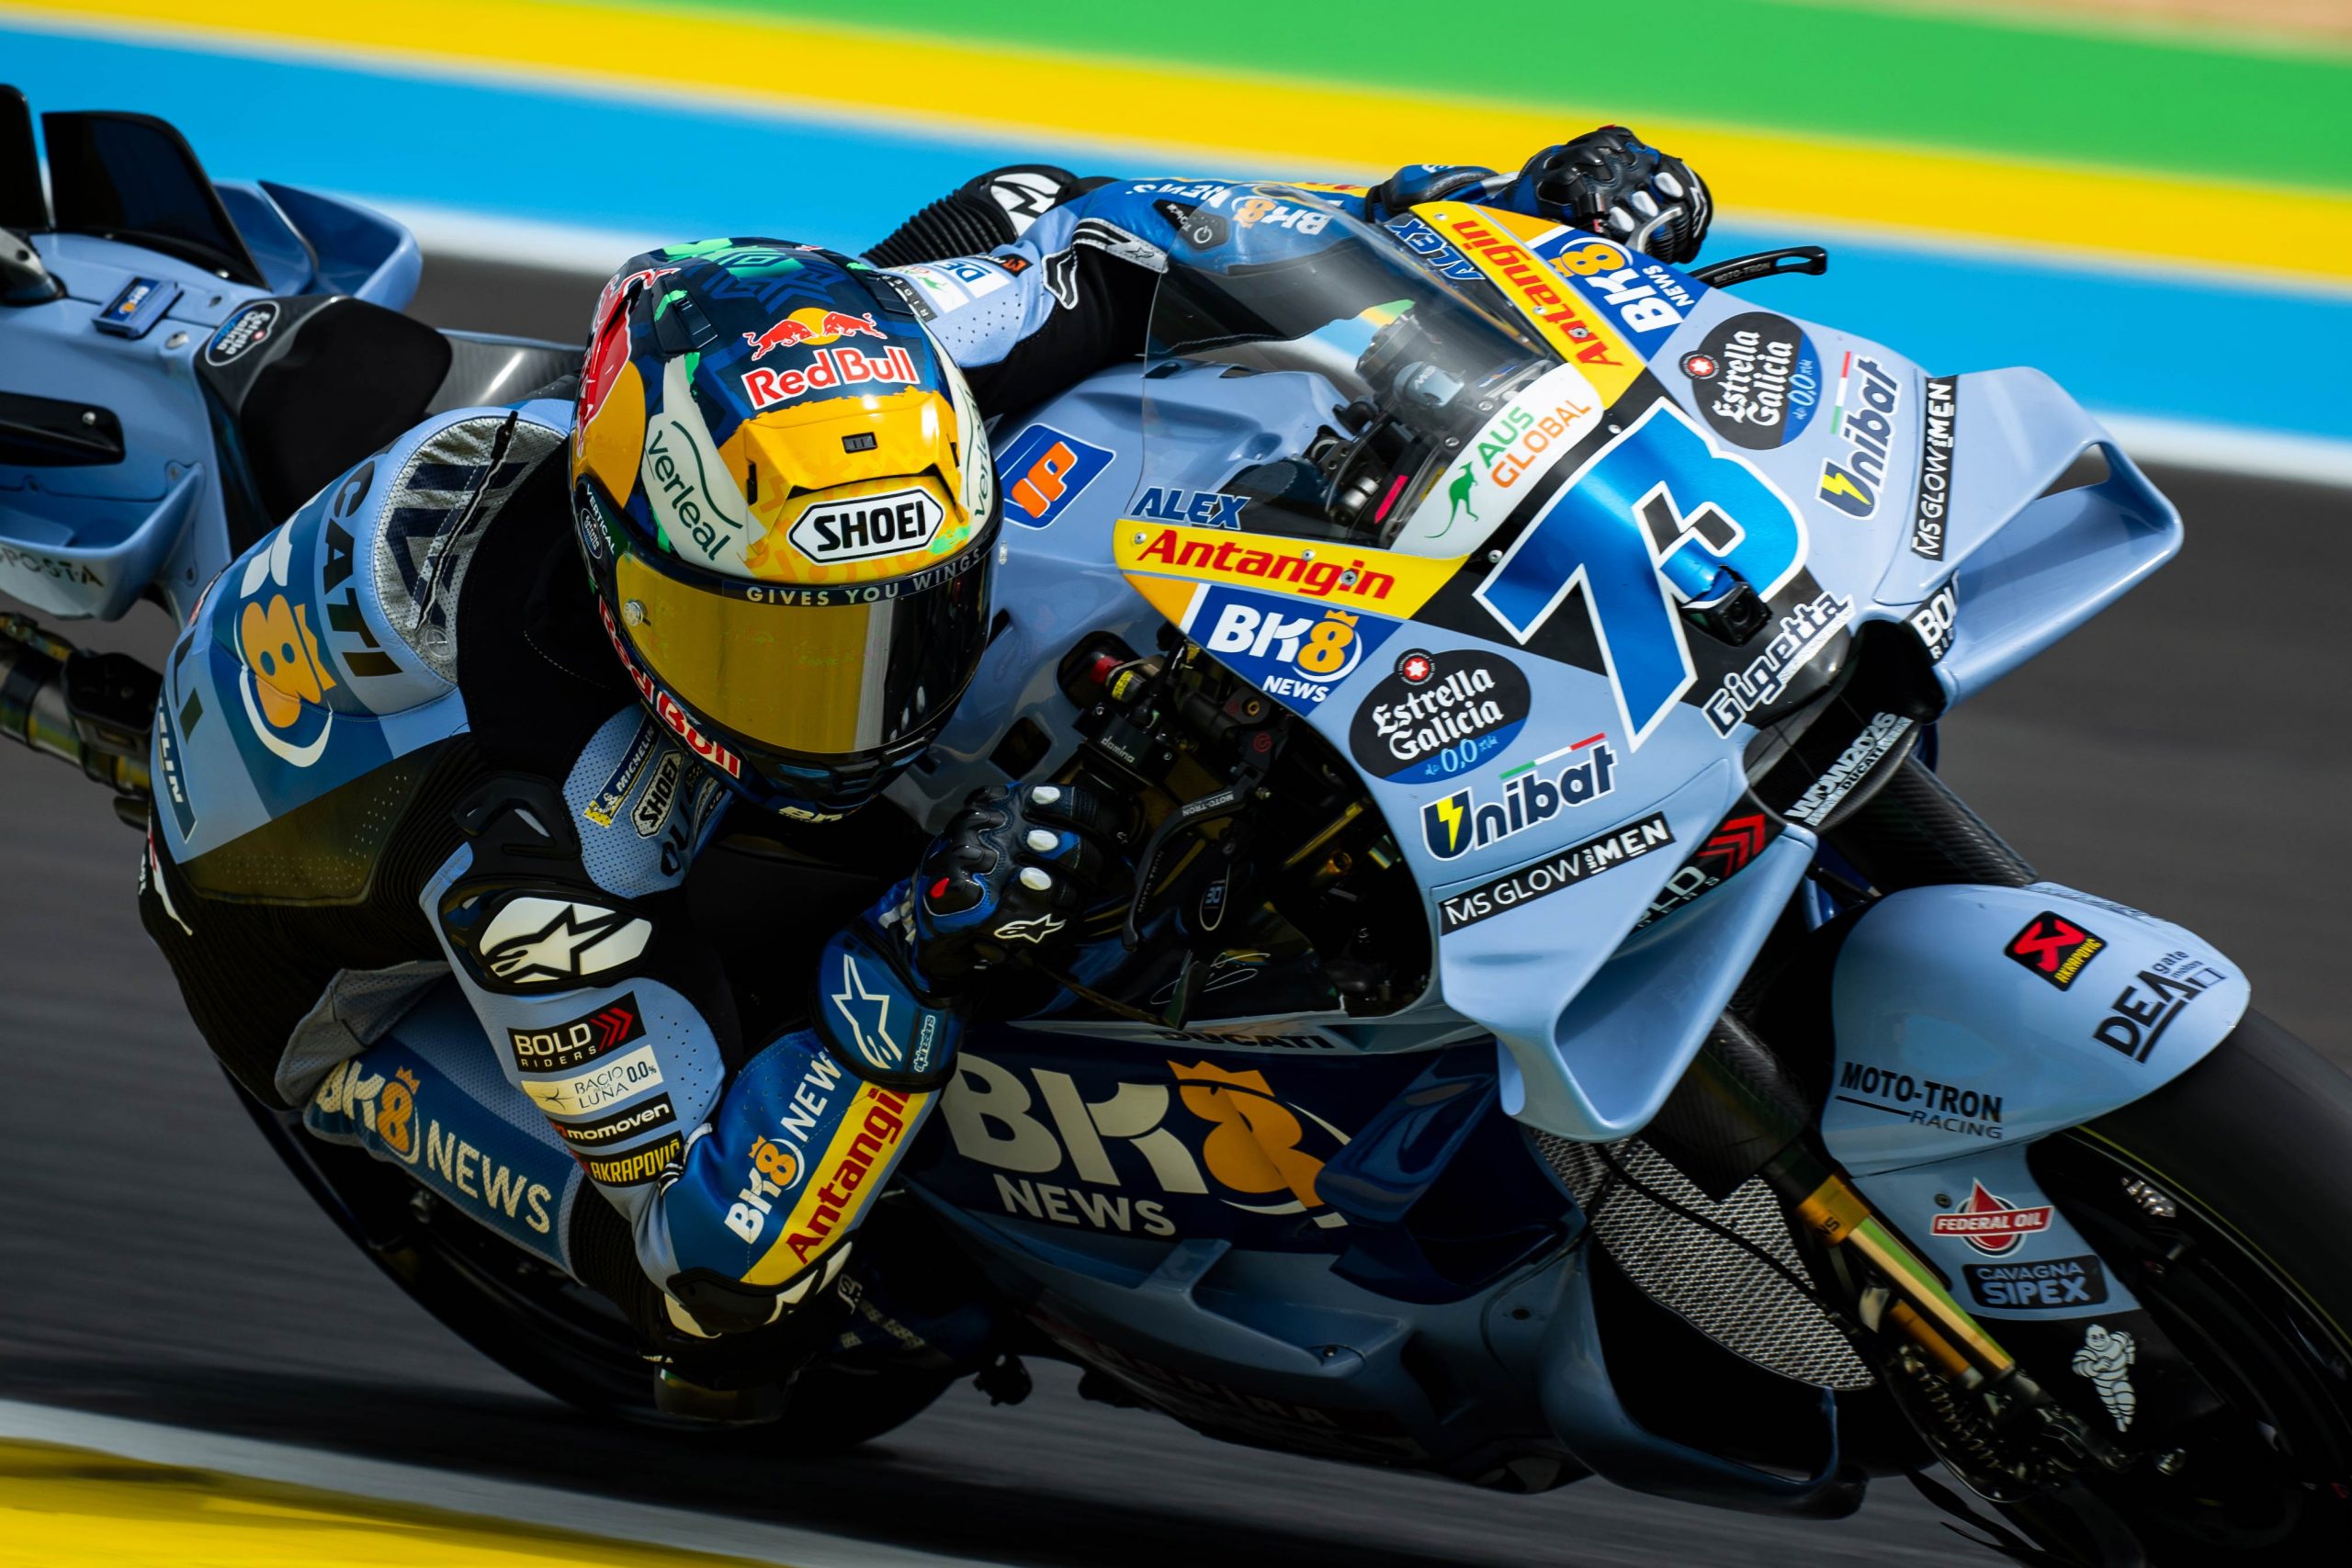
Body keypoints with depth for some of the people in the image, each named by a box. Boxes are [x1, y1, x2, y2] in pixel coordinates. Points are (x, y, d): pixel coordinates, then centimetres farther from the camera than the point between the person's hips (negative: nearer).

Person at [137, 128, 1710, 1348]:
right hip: (326, 941, -6)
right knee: (719, 1287, -24)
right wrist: (919, 963, -53)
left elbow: (1059, 228, -14)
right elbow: (715, 1258, -40)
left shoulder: (847, 357, -33)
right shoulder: (539, 848, -46)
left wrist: (1487, 209, -21)